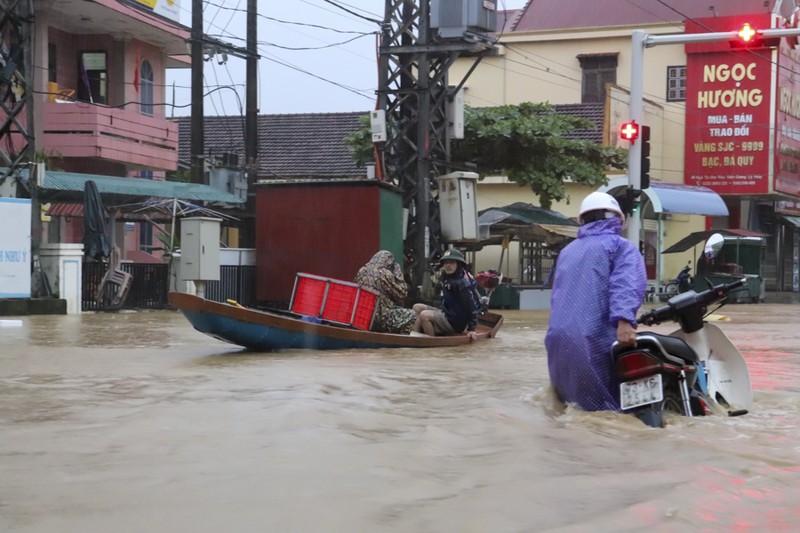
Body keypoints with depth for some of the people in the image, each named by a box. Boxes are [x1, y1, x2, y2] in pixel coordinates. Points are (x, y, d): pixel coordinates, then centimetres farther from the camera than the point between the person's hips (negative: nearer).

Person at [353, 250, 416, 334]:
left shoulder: (361, 271, 5)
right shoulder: (385, 274, -12)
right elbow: (402, 294, -3)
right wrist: (398, 272, 4)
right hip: (381, 317, -7)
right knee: (411, 315, 8)